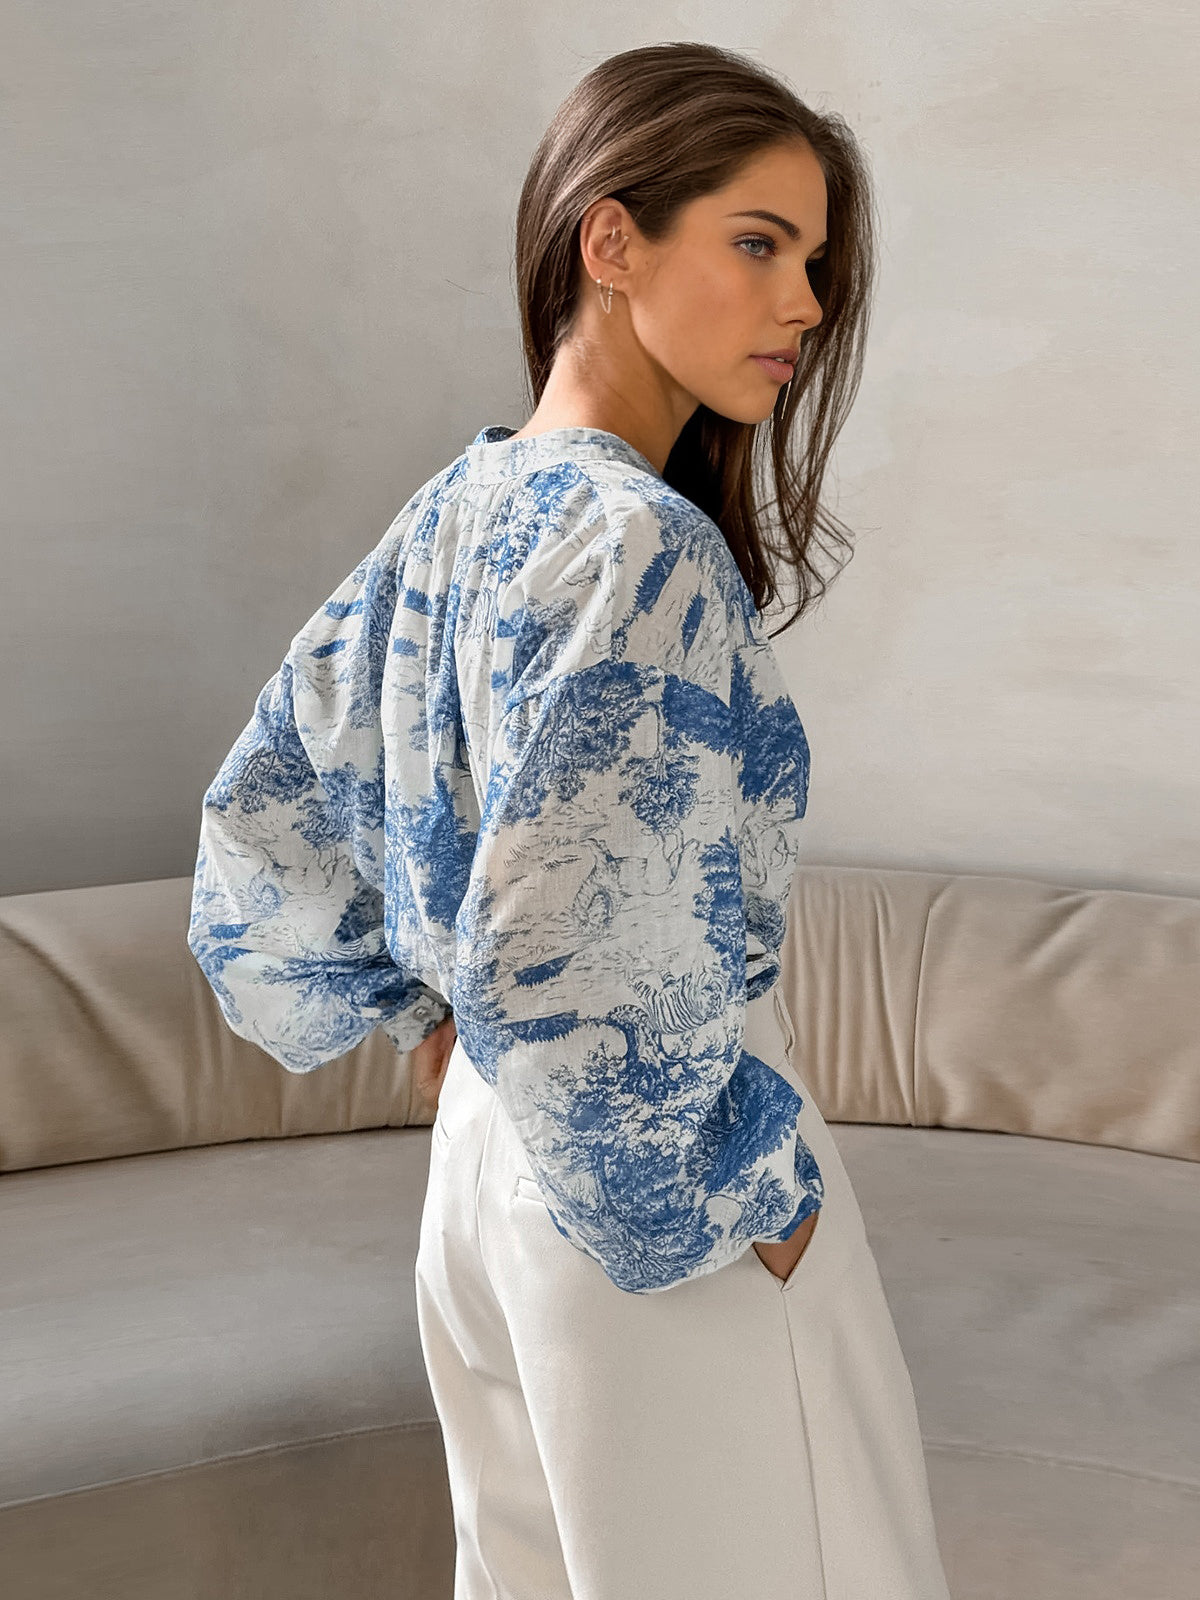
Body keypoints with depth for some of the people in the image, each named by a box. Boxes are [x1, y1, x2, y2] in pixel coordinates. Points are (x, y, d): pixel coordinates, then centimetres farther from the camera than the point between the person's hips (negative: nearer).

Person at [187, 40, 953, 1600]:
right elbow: (556, 967, -30)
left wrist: (414, 1014, 15)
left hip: (487, 1154, 8)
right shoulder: (646, 546, -23)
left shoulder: (457, 510, 2)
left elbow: (261, 811, 10)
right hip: (656, 1217, -8)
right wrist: (737, 1196, -17)